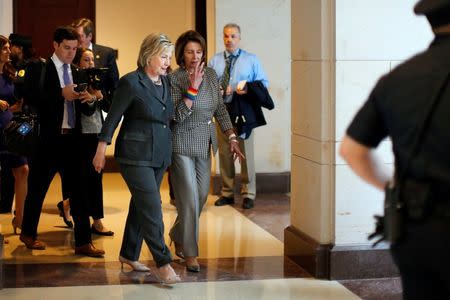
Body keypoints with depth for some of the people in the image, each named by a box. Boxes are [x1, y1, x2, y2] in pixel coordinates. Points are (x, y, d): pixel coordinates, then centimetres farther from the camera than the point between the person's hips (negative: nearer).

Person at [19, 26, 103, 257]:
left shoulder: (77, 74, 13)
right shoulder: (39, 69, -2)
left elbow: (87, 111, 11)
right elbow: (30, 99, -17)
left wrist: (88, 100, -11)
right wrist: (61, 94, -24)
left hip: (72, 140, 4)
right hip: (48, 140, -4)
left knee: (79, 190, 1)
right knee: (37, 188, 8)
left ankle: (83, 242, 6)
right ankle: (28, 234, 27)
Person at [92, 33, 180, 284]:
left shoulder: (166, 83, 9)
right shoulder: (131, 83, -12)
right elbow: (113, 118, -7)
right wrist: (101, 151, -5)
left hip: (160, 155, 7)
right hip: (136, 155, -7)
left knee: (141, 205, 15)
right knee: (152, 208, -10)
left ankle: (129, 254, 28)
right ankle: (163, 263, -7)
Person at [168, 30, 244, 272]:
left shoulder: (211, 75, 6)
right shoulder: (174, 79, -13)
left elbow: (220, 109, 12)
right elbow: (177, 116, -20)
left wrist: (231, 137, 5)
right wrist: (193, 88, -26)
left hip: (205, 145, 6)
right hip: (182, 145, -6)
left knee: (201, 197, 13)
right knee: (189, 200, -5)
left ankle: (177, 235, 37)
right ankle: (190, 253, 6)